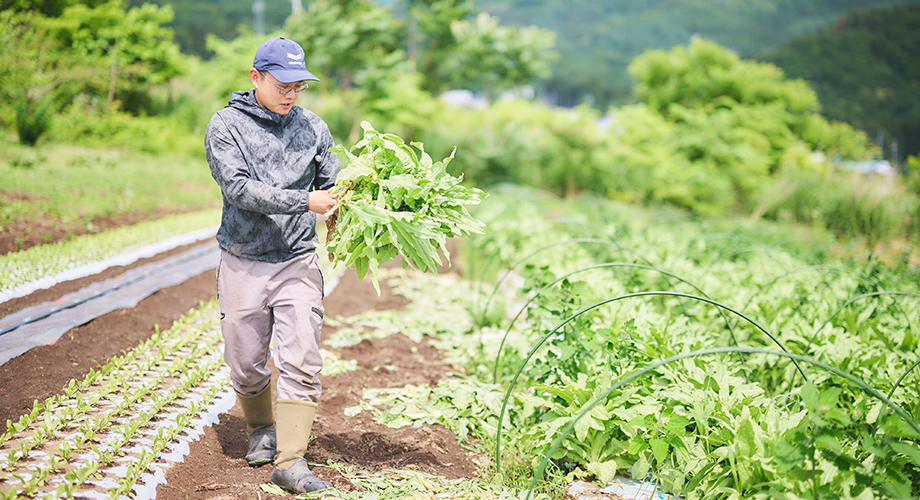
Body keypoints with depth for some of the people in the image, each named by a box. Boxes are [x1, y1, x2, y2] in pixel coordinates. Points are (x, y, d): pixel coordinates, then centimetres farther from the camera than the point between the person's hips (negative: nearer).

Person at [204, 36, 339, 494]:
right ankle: (261, 431, 35)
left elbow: (334, 186, 7)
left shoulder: (312, 127, 7)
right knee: (246, 364, 9)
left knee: (301, 363, -10)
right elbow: (238, 188, -17)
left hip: (298, 263, 1)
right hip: (242, 263, -1)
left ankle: (290, 461, -7)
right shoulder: (226, 126, -3)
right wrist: (303, 201, -25)